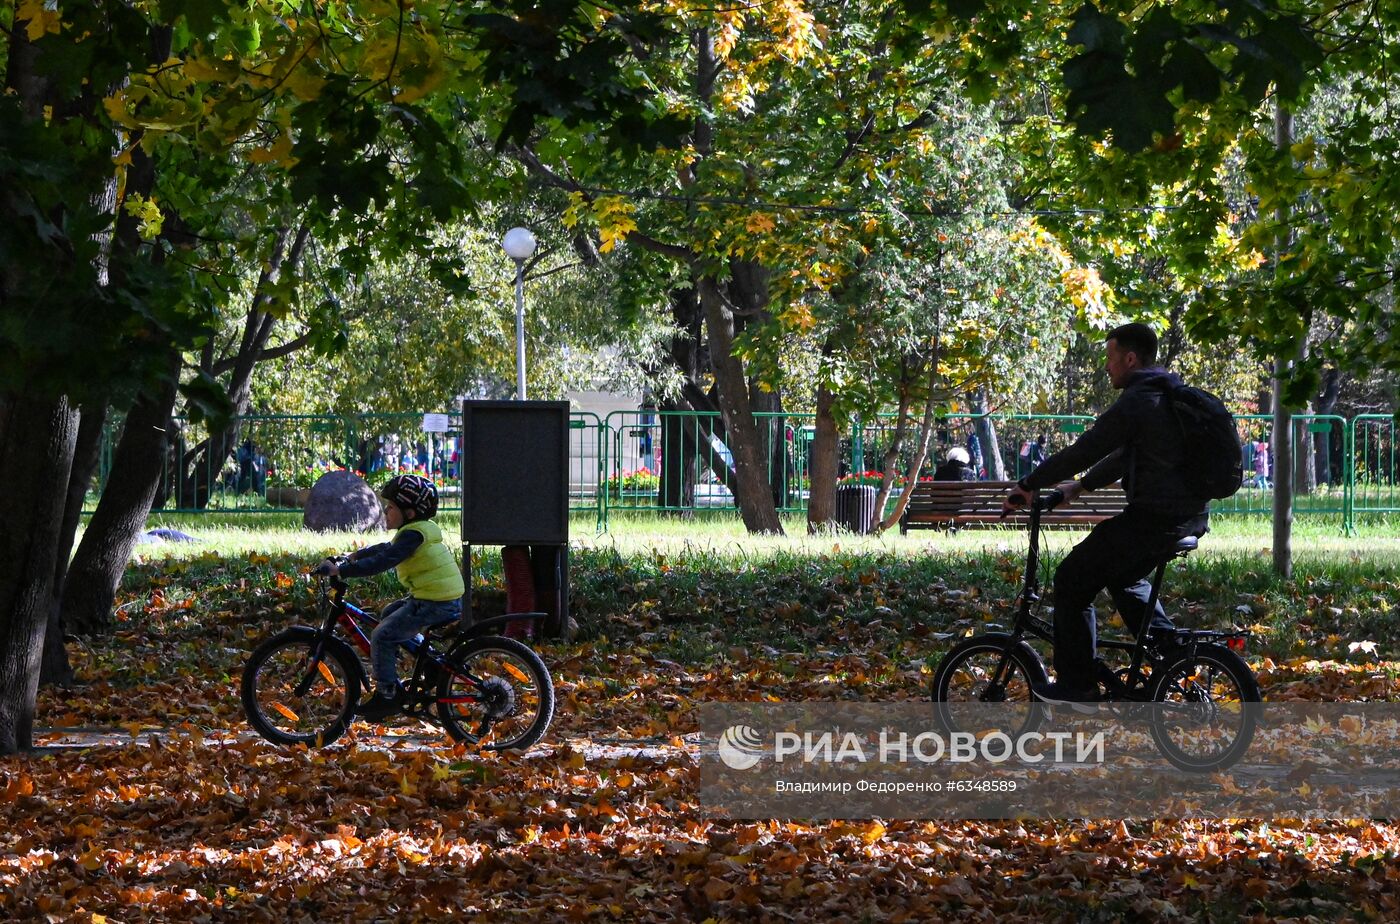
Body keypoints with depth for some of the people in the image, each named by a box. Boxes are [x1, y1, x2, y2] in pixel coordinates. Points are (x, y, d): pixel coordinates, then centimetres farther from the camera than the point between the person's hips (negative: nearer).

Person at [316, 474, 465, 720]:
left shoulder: (414, 534, -17)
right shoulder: (420, 530, 14)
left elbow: (382, 561, -25)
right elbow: (387, 549, 29)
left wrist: (340, 570, -26)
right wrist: (356, 555, 30)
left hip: (434, 603, -11)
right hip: (444, 598, 11)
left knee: (382, 637, -10)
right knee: (389, 614, 27)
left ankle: (387, 694, -7)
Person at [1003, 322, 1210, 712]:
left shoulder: (1136, 403, -15)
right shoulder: (1174, 395, 16)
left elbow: (1083, 451, -14)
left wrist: (1027, 486, -4)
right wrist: (1081, 486, 32)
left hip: (1153, 517, -10)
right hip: (1190, 516, 10)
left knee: (1073, 580, 2)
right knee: (1125, 576, 32)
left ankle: (1077, 685, 3)